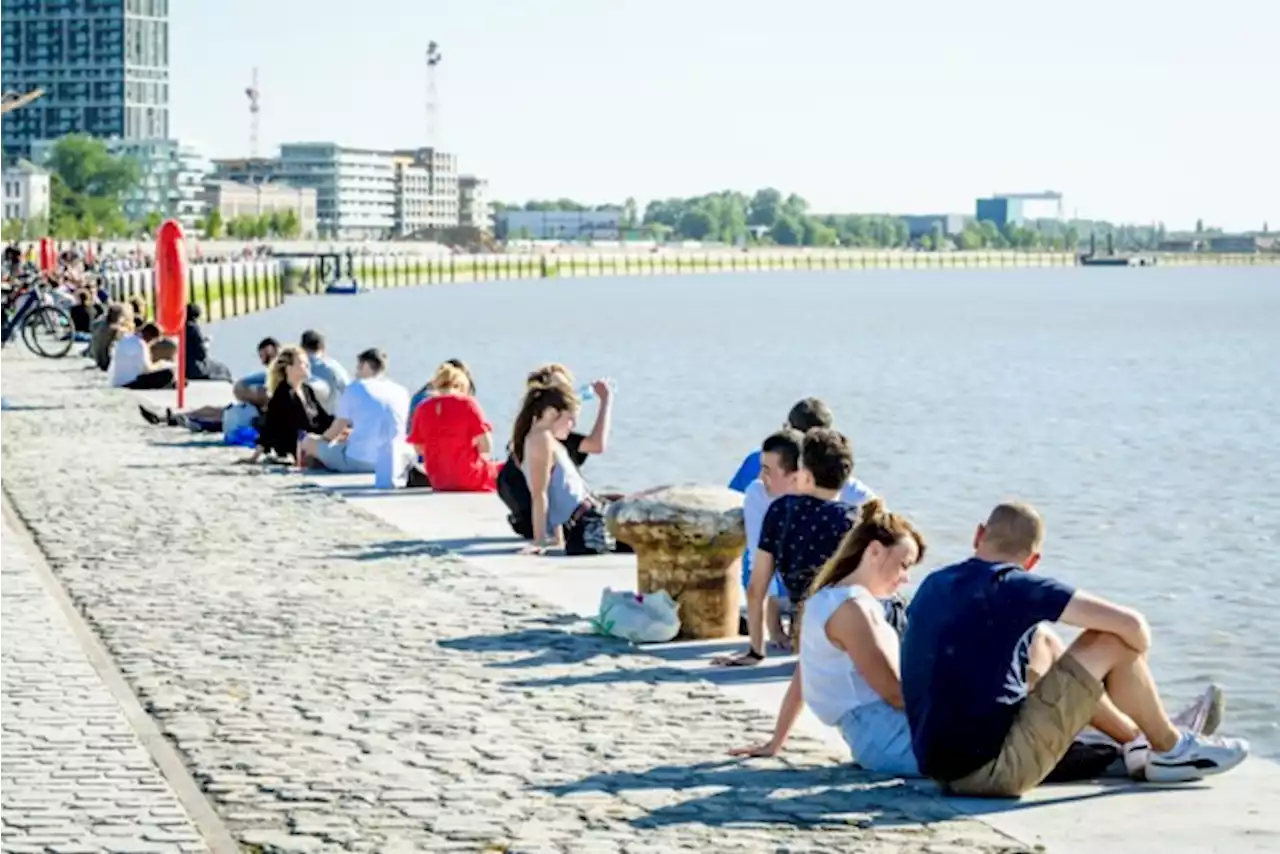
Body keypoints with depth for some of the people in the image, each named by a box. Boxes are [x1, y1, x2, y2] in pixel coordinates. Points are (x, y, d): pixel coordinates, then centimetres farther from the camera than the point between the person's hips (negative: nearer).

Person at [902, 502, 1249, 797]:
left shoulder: (932, 585, 10)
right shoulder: (1014, 586, -11)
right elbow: (1131, 624, -12)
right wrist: (1136, 664, 12)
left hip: (937, 766, 8)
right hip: (992, 770, -8)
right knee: (1112, 642, 0)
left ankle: (1137, 741, 38)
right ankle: (1171, 749, 23)